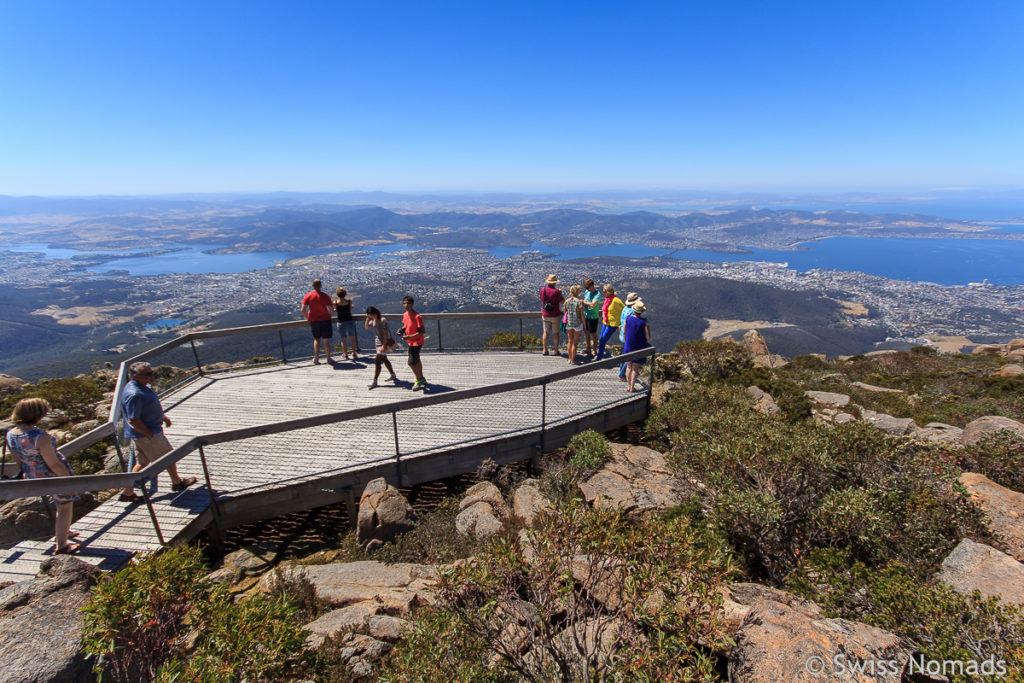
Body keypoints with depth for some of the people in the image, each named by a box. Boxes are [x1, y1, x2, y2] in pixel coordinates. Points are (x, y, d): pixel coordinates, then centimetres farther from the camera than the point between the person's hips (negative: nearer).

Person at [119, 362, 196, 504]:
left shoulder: (141, 387, 5)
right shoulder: (134, 394, -28)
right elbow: (133, 420, -27)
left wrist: (163, 416, 19)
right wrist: (150, 435, -21)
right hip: (146, 434, -10)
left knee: (143, 462, 18)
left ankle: (127, 492, 26)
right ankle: (177, 482, 27)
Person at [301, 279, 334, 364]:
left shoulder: (308, 296, -4)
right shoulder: (325, 296, -9)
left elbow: (303, 310, -8)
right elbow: (331, 309, -10)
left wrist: (308, 318, 6)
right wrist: (329, 316, 9)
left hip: (313, 321, 2)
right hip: (325, 320, -2)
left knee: (316, 339, 18)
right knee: (326, 340, 6)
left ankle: (316, 358, 10)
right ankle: (328, 359, 11)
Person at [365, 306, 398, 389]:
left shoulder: (383, 320, -21)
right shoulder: (373, 320, 5)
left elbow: (385, 333, -23)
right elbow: (367, 327, 14)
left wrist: (384, 345, -26)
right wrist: (367, 319, -4)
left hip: (384, 343, -10)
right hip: (378, 343, 10)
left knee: (377, 361, -12)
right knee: (384, 359, 22)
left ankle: (375, 382, -8)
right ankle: (393, 376, 39)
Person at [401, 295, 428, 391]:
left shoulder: (417, 317, -24)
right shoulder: (405, 315, 0)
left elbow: (423, 331, -24)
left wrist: (410, 336, -28)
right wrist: (402, 330, -6)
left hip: (416, 342, -9)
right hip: (410, 342, 9)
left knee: (411, 362, -8)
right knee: (416, 360, 20)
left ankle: (419, 380, 11)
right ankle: (421, 379, 36)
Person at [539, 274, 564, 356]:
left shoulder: (542, 290, -5)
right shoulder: (556, 291, -18)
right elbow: (563, 301, -7)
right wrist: (560, 293, 9)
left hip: (545, 315, 3)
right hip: (556, 315, -3)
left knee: (545, 332, 14)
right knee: (556, 333, 9)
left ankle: (545, 350, 13)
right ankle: (556, 351, 14)